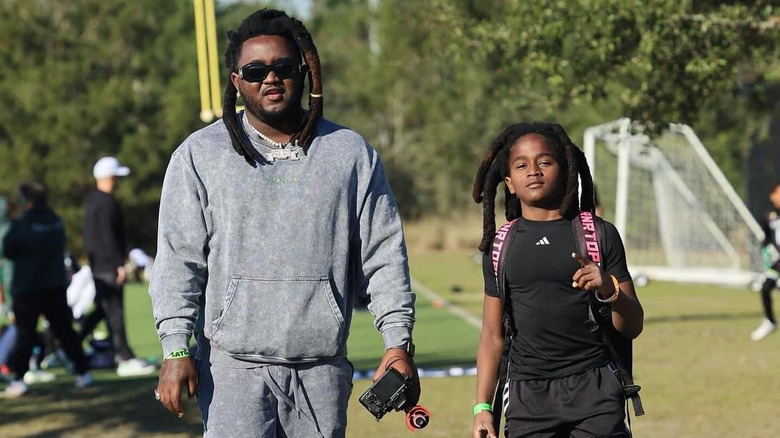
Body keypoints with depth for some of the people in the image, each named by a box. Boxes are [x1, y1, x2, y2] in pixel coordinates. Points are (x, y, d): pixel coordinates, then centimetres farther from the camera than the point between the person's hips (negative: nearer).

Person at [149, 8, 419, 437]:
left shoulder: (351, 153, 10)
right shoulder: (199, 155, 5)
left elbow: (384, 256, 9)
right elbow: (178, 260, 1)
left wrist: (398, 342, 2)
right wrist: (175, 349, -8)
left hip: (323, 369, 2)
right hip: (233, 369, -2)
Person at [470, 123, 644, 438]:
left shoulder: (599, 235, 4)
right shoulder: (501, 247, 10)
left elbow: (632, 327, 4)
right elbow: (493, 336, 12)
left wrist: (609, 290, -16)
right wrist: (482, 406, 5)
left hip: (593, 389, -2)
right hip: (526, 395, 2)